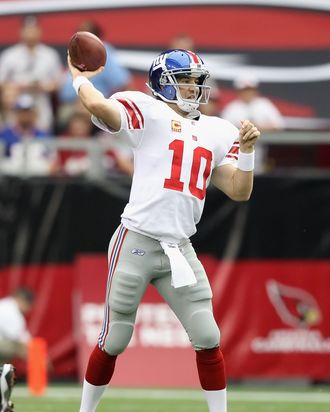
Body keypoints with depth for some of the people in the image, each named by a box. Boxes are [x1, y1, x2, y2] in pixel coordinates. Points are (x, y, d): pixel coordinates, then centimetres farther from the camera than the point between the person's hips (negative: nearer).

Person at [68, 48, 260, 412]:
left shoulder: (217, 133, 15)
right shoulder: (149, 113, -3)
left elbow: (239, 192, 11)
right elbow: (99, 106, -20)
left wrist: (246, 150, -3)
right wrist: (79, 78, -2)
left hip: (179, 250, 5)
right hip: (137, 243, -5)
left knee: (208, 339, -1)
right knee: (114, 342, 3)